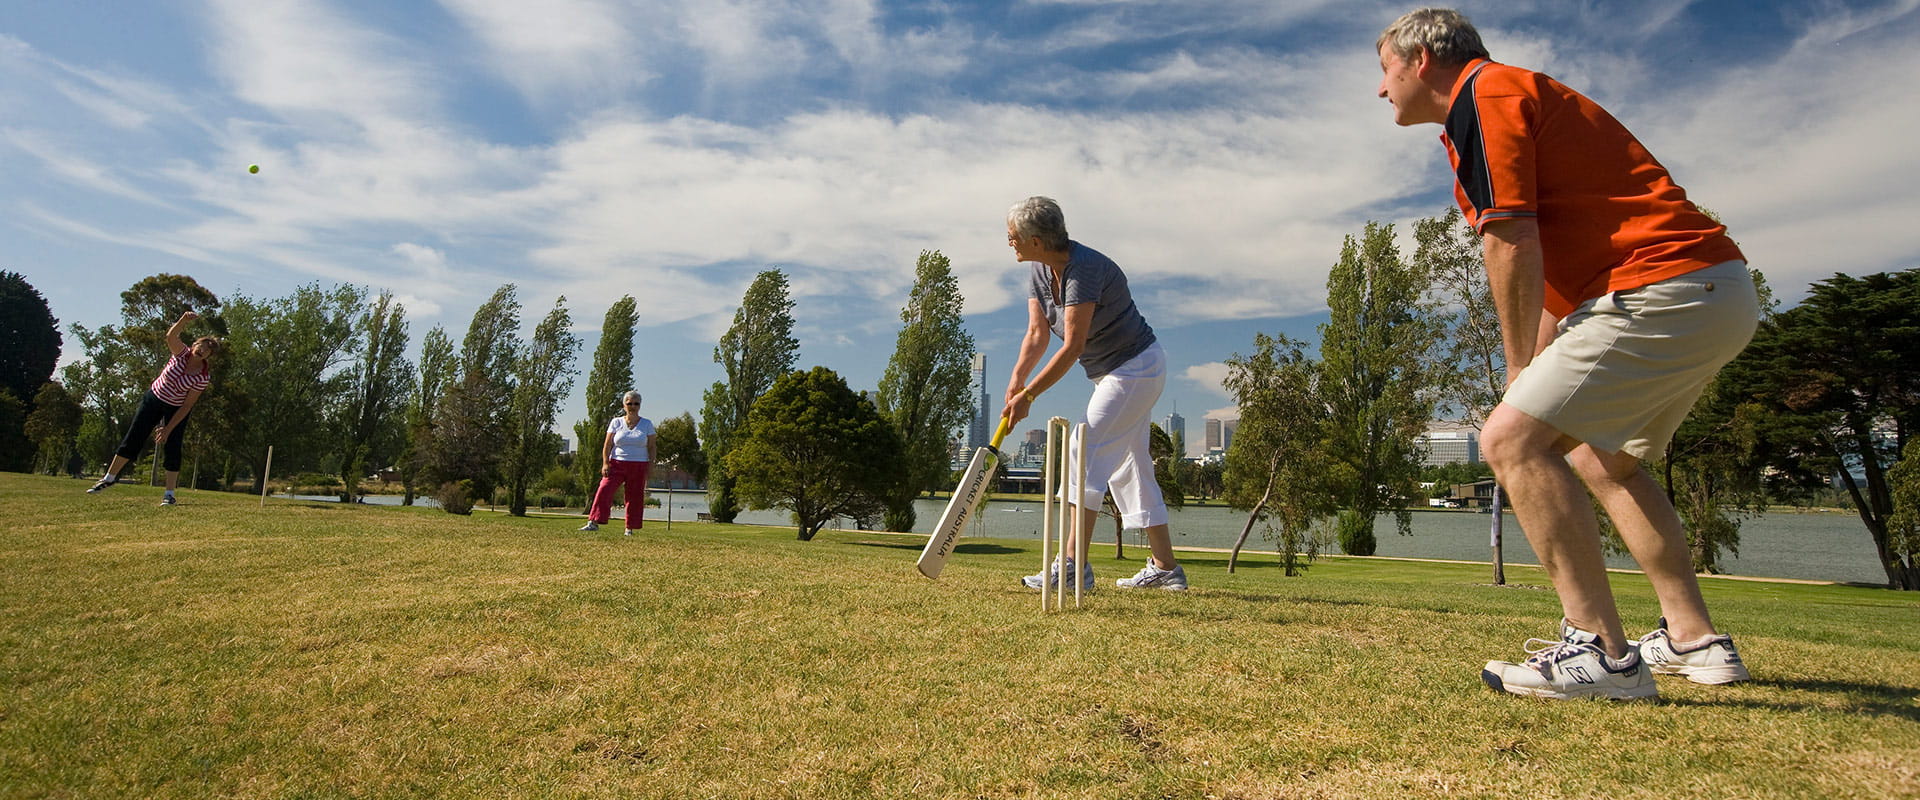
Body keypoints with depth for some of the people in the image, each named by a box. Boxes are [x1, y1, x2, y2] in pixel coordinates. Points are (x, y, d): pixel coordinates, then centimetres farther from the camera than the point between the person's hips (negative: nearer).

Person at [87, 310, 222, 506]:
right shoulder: (182, 353, -15)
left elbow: (187, 406, -18)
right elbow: (171, 336, -37)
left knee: (172, 448, -7)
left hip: (176, 410, -2)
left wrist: (168, 429, -20)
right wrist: (183, 321, -58)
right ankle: (109, 478, 20)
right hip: (154, 398, 3)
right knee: (132, 440, 4)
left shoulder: (203, 377, -20)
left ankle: (169, 494, -1)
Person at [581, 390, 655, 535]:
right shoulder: (616, 422, 6)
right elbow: (607, 445, 4)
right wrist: (605, 463, -7)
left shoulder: (647, 424, 6)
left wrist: (651, 465, -3)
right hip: (617, 464, 0)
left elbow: (651, 447, 6)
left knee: (635, 497, 2)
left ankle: (630, 528, 12)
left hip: (639, 466, 0)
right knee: (604, 490, -15)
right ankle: (594, 522, -15)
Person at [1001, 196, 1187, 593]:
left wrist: (1029, 395, -28)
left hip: (1137, 366, -10)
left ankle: (1073, 565, -16)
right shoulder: (1039, 270, 1)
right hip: (1115, 372, 10)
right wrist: (1016, 380, -17)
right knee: (1130, 465, 11)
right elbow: (1037, 331, -3)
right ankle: (1165, 567, 20)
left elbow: (1073, 346, -29)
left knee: (1087, 451, -16)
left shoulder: (1085, 268, -27)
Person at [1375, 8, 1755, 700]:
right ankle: (1695, 640, 25)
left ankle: (1603, 654, -14)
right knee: (1603, 457, 22)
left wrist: (1519, 369, -4)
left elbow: (1513, 248, -16)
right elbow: (1551, 259, 22)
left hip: (1664, 290, -11)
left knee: (1511, 437, -15)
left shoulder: (1483, 95, -7)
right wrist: (1540, 368, 16)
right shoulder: (1511, 98, 24)